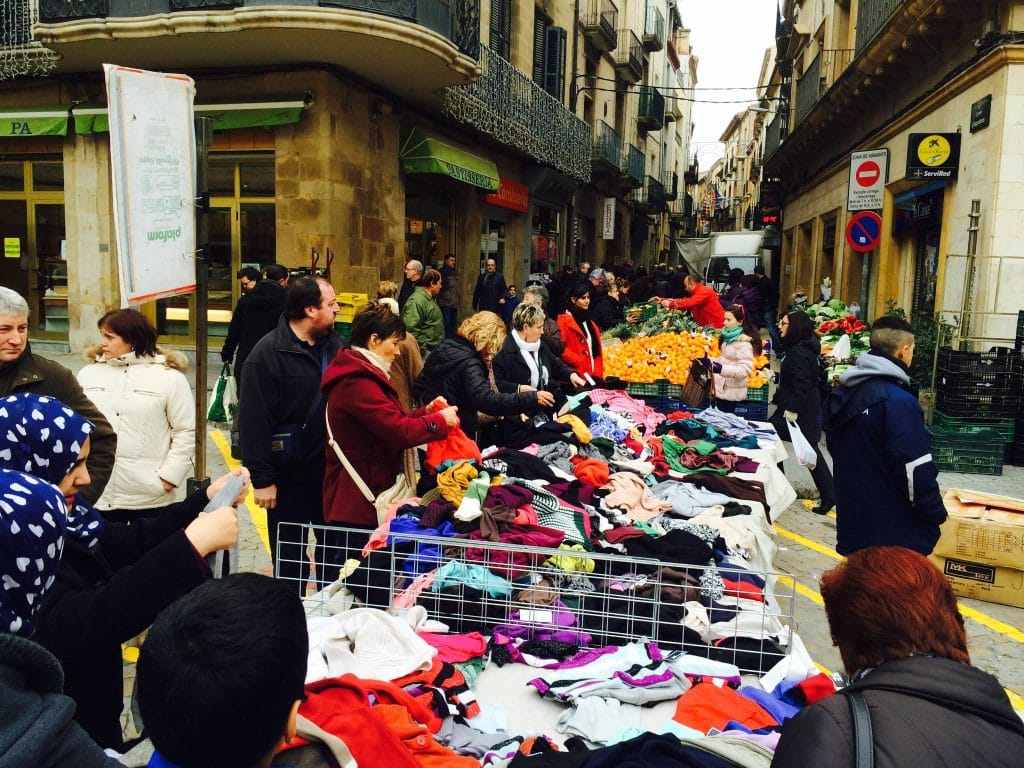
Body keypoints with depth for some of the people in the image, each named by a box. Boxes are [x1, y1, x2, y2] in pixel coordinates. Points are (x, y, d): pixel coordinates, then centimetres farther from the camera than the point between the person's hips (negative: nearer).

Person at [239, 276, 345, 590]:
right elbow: (254, 420, -15)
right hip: (290, 477, -5)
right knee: (289, 558, 12)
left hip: (331, 470, 5)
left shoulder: (335, 345, 3)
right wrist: (262, 479, -15)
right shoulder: (269, 352, -13)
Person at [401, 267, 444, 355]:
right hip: (426, 351, -10)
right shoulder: (416, 302, -18)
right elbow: (411, 329, -24)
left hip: (436, 349, 10)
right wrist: (423, 350, -21)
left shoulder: (430, 298, 15)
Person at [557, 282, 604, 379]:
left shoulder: (591, 323, 21)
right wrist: (580, 362, -17)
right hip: (577, 374, -7)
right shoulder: (564, 320, -5)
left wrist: (598, 374, 10)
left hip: (593, 374, 7)